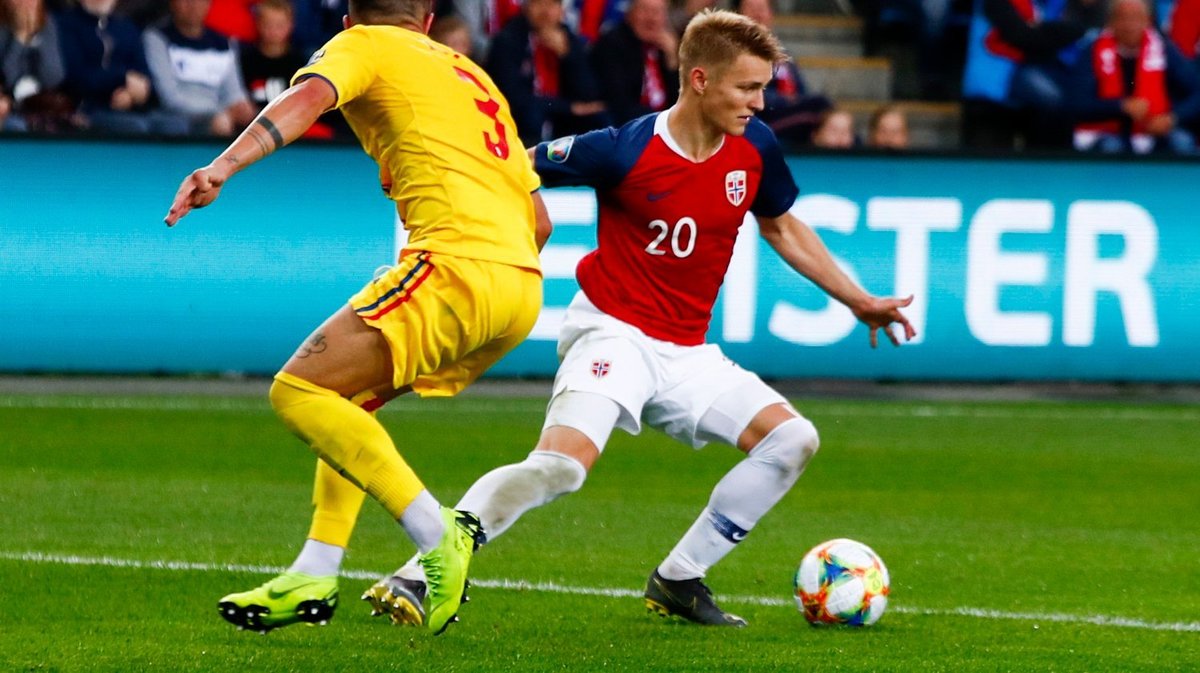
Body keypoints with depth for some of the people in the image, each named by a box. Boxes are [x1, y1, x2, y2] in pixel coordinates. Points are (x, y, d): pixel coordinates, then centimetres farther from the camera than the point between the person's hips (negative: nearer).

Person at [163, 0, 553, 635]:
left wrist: (225, 165, -27)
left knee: (298, 390, -8)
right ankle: (314, 577, 12)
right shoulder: (473, 76, 31)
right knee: (348, 395, 22)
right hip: (522, 284, 8)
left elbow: (309, 95, -13)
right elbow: (538, 218, 27)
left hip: (459, 264, -8)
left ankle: (438, 535, -18)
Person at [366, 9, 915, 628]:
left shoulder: (754, 148, 0)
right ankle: (415, 576, -26)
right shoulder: (625, 151, -17)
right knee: (563, 461, -30)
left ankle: (678, 580, 5)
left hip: (687, 355, 7)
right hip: (614, 332, -7)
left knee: (792, 438, -6)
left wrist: (859, 302, 24)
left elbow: (782, 228, 20)